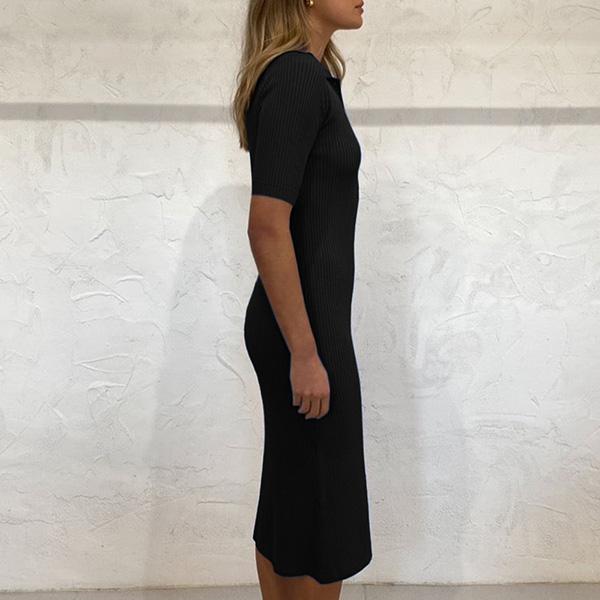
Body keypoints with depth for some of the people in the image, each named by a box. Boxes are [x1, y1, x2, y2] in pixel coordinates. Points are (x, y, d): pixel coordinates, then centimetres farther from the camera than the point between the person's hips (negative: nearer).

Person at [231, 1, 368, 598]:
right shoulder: (298, 77, -16)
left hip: (307, 318, 10)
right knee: (322, 510, 4)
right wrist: (305, 352, -20)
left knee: (288, 502, 19)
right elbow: (267, 227, -23)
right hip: (304, 323, -9)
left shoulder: (305, 74, 14)